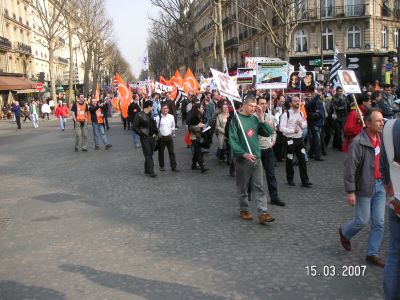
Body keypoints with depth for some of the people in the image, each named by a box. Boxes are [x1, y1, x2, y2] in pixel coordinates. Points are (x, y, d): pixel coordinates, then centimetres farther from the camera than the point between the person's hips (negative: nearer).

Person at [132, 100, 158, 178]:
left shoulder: (151, 115, 9)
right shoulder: (139, 115, -11)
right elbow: (134, 127, -12)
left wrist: (155, 133, 11)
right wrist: (142, 134, -13)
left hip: (151, 137, 6)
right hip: (144, 138, -6)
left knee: (150, 154, 10)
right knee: (148, 154, -7)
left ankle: (147, 169, 21)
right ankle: (151, 171, -8)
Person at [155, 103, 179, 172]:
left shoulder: (171, 117, 2)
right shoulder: (158, 118, -8)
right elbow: (156, 127, -2)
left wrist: (172, 133, 5)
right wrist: (158, 134, -8)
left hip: (169, 136, 2)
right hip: (161, 137, -2)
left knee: (171, 152, 2)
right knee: (161, 152, 8)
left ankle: (173, 167, 5)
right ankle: (161, 166, 23)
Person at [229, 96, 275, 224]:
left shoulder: (255, 119, 8)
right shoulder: (236, 119, -7)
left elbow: (268, 133, 5)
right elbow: (233, 140, -12)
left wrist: (262, 118, -6)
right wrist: (244, 154, -20)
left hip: (256, 157, 4)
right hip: (242, 158, -4)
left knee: (259, 187, 1)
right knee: (243, 186, 8)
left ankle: (262, 213, 0)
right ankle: (243, 210, 24)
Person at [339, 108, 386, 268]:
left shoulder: (381, 138, 2)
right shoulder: (358, 142, -19)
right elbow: (350, 168, -18)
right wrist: (350, 191, -18)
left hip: (380, 185, 6)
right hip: (365, 187, -6)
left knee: (379, 223, 8)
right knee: (362, 220, 4)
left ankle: (372, 254, 22)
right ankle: (345, 233, 36)